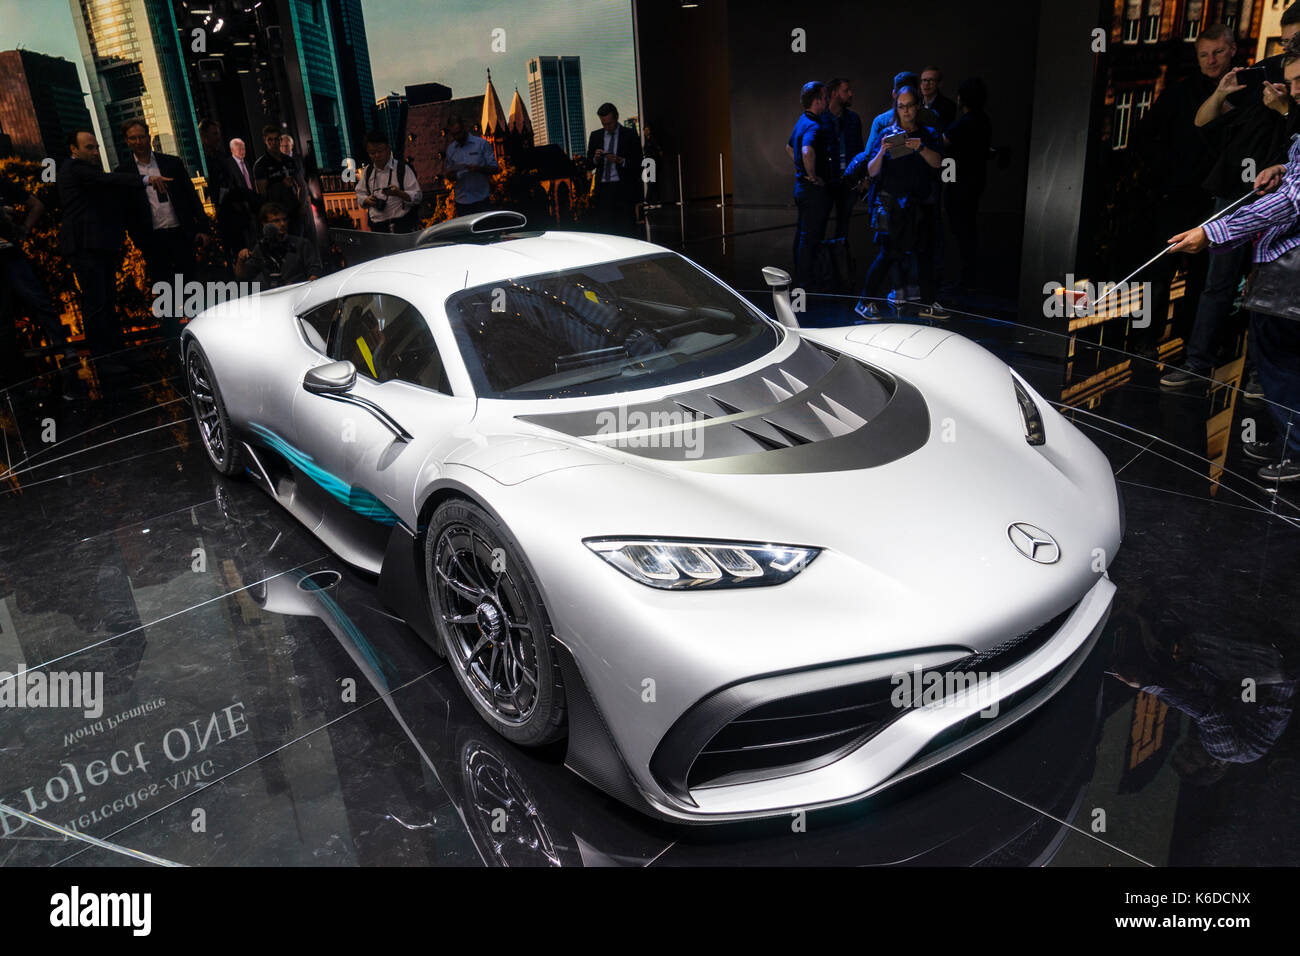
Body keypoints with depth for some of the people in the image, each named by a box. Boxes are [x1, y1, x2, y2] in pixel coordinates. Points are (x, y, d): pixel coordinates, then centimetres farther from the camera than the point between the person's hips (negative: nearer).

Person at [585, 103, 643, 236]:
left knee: (625, 229, -6)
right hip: (603, 188, 3)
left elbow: (637, 164, -2)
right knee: (603, 227, -3)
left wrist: (620, 160, -18)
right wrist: (595, 158, -8)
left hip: (623, 189, -3)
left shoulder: (630, 136, 3)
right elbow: (589, 163, 14)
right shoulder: (595, 136, 14)